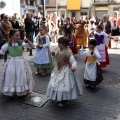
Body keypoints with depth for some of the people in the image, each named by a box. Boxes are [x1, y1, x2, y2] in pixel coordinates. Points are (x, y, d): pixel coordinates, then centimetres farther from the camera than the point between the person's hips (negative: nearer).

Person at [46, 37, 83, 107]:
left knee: (64, 85, -2)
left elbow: (73, 61, -26)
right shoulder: (59, 51, 2)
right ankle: (59, 98, 36)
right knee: (56, 84, 17)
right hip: (58, 70, 9)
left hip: (66, 71, -9)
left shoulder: (68, 52, -22)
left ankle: (65, 101, 17)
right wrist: (54, 55, -3)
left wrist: (73, 67, -46)